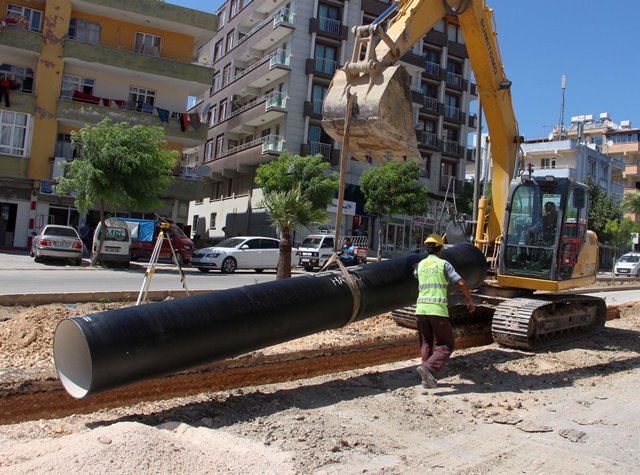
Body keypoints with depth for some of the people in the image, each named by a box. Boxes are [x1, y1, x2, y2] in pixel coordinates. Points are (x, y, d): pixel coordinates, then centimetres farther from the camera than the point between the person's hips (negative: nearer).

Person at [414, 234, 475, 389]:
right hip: (438, 310, -5)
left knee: (426, 344, 16)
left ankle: (427, 379, 11)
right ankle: (427, 368, -19)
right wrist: (470, 300, 10)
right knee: (445, 346, 3)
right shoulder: (444, 264, 0)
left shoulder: (420, 265, 13)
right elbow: (461, 283, -4)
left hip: (421, 309, 5)